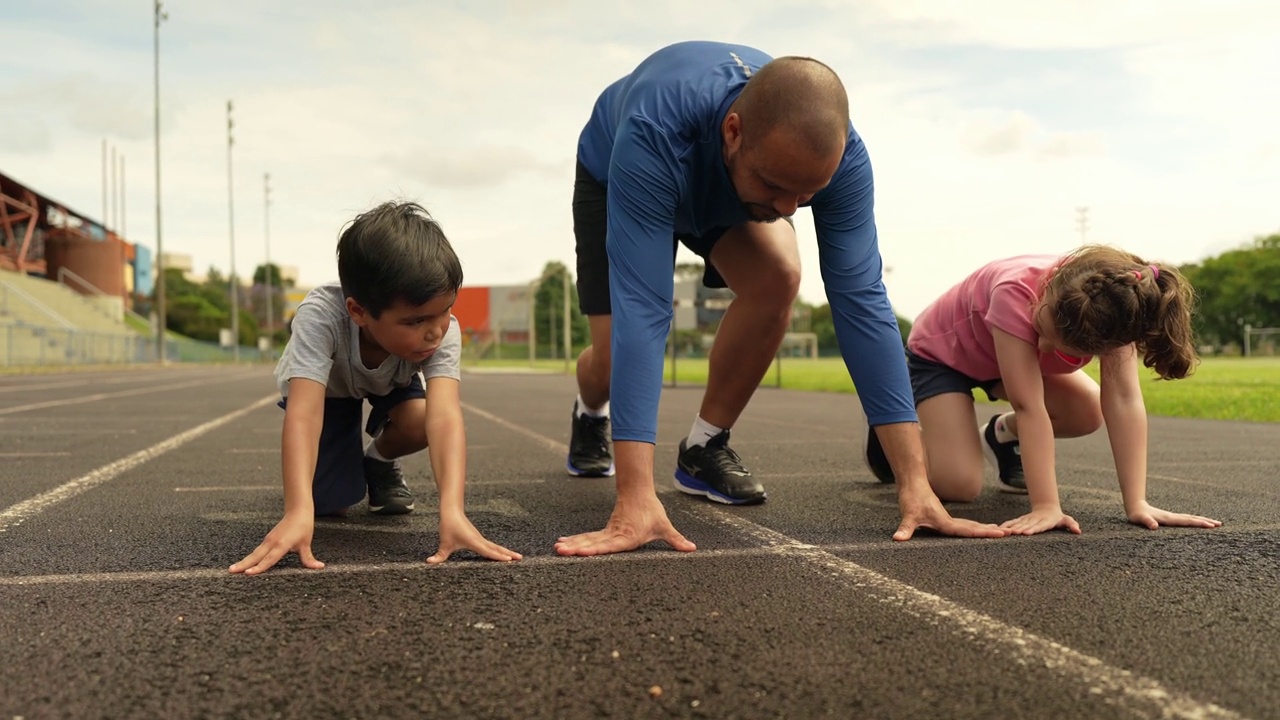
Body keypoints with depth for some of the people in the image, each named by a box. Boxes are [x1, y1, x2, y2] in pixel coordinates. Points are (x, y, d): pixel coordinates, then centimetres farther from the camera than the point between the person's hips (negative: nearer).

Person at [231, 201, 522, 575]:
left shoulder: (442, 329, -37)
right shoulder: (320, 316, -43)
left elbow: (445, 416, -49)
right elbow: (303, 414, -51)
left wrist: (452, 510, -63)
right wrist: (298, 512, -64)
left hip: (391, 386, 2)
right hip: (325, 387, -1)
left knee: (417, 421, -31)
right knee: (329, 502, -16)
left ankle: (379, 462, 4)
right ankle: (346, 466, 19)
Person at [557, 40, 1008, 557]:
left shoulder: (836, 153, -36)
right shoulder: (654, 138, -47)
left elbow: (859, 298, -37)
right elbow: (641, 308, -52)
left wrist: (914, 483, -42)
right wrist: (634, 501, -58)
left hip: (728, 191, 2)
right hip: (614, 179, -2)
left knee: (777, 277, -28)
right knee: (614, 356, -12)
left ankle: (704, 449, -6)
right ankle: (591, 415, 28)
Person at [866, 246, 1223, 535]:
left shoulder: (1114, 312, -29)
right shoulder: (1016, 292, -43)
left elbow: (1124, 399, -30)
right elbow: (1029, 406, -43)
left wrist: (1137, 504, -35)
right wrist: (1046, 506, -45)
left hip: (1004, 357, 5)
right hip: (941, 351, -5)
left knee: (1088, 412, -17)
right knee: (960, 484, -20)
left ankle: (1002, 435, 12)